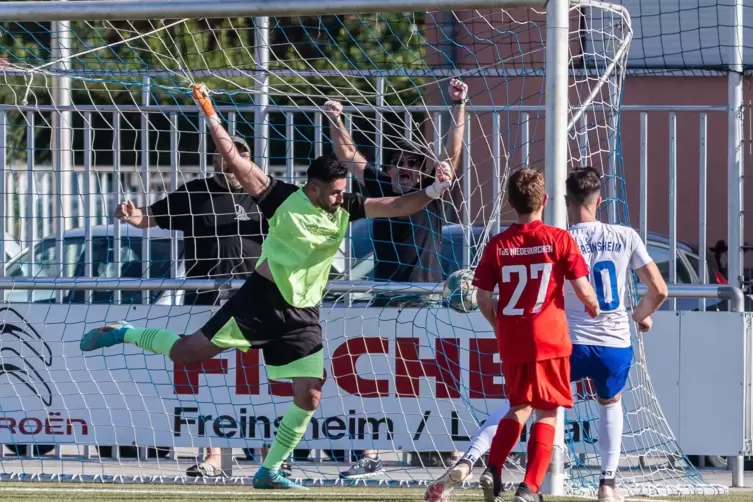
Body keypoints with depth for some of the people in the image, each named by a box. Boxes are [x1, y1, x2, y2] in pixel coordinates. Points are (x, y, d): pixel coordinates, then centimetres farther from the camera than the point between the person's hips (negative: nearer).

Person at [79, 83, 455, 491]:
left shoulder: (345, 209, 3)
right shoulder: (283, 199, -10)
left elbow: (394, 206, 0)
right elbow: (236, 162, -12)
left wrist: (432, 192, -16)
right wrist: (211, 117, -19)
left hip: (303, 314, 5)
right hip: (262, 299, -5)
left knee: (310, 395, -4)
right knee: (187, 353, -5)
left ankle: (269, 471, 8)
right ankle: (123, 334, 22)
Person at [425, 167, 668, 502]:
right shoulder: (626, 238, 0)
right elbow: (659, 290, 3)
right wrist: (642, 315, 24)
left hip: (571, 343, -2)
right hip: (616, 346, 2)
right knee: (609, 403, 32)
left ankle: (467, 462, -9)